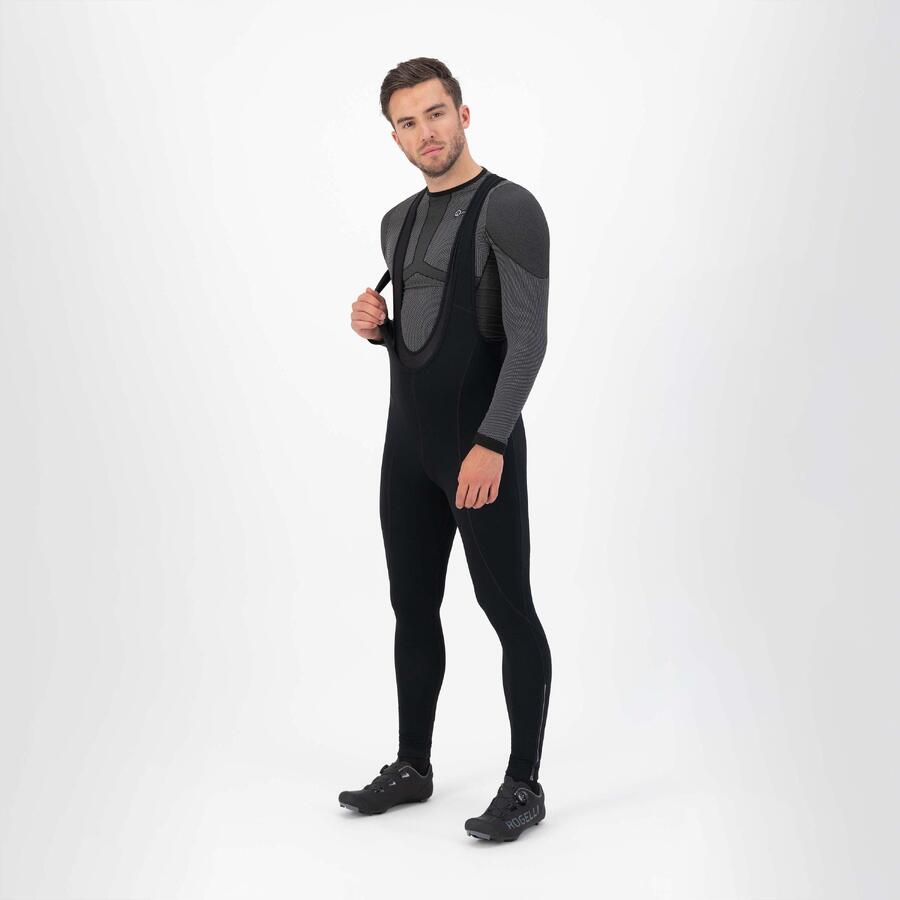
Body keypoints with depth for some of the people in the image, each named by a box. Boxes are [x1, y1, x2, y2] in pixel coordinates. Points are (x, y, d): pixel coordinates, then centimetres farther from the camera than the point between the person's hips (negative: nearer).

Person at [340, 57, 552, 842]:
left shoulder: (510, 209, -12)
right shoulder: (399, 222, 14)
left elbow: (528, 338, -19)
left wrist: (491, 442, -27)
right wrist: (375, 327, 0)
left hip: (481, 443, -8)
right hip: (407, 441, 8)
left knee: (509, 612, -1)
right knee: (413, 608, 14)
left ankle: (524, 785, 11)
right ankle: (412, 767, 27)